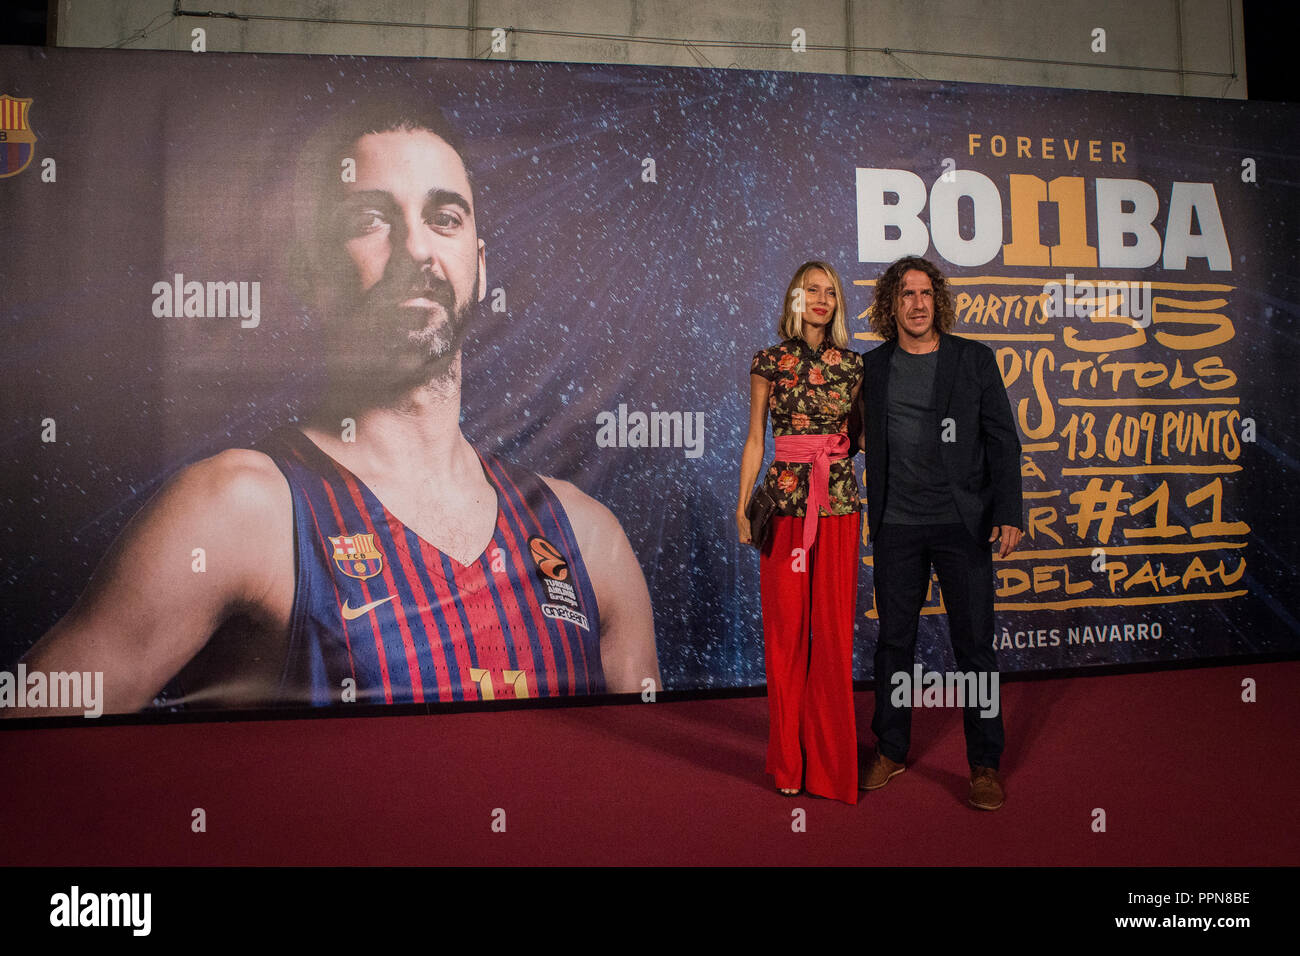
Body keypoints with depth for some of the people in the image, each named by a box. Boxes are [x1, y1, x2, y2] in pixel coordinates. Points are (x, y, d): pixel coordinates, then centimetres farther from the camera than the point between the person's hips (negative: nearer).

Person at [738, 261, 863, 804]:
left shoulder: (852, 366, 9)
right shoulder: (770, 363, 5)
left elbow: (861, 435, 17)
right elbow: (755, 440, 5)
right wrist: (743, 506, 1)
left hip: (838, 502, 1)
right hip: (784, 501, -1)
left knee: (834, 628, 3)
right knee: (786, 626, 2)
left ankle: (829, 755, 17)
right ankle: (789, 756, 17)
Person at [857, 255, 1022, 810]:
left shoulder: (973, 359, 2)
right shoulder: (873, 367, 7)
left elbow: (1002, 439, 0)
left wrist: (1008, 514, -8)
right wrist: (874, 515, 5)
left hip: (962, 522, -2)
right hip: (897, 526, 2)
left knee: (974, 643, 2)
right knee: (894, 640, 9)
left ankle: (984, 764, 16)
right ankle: (890, 751, 24)